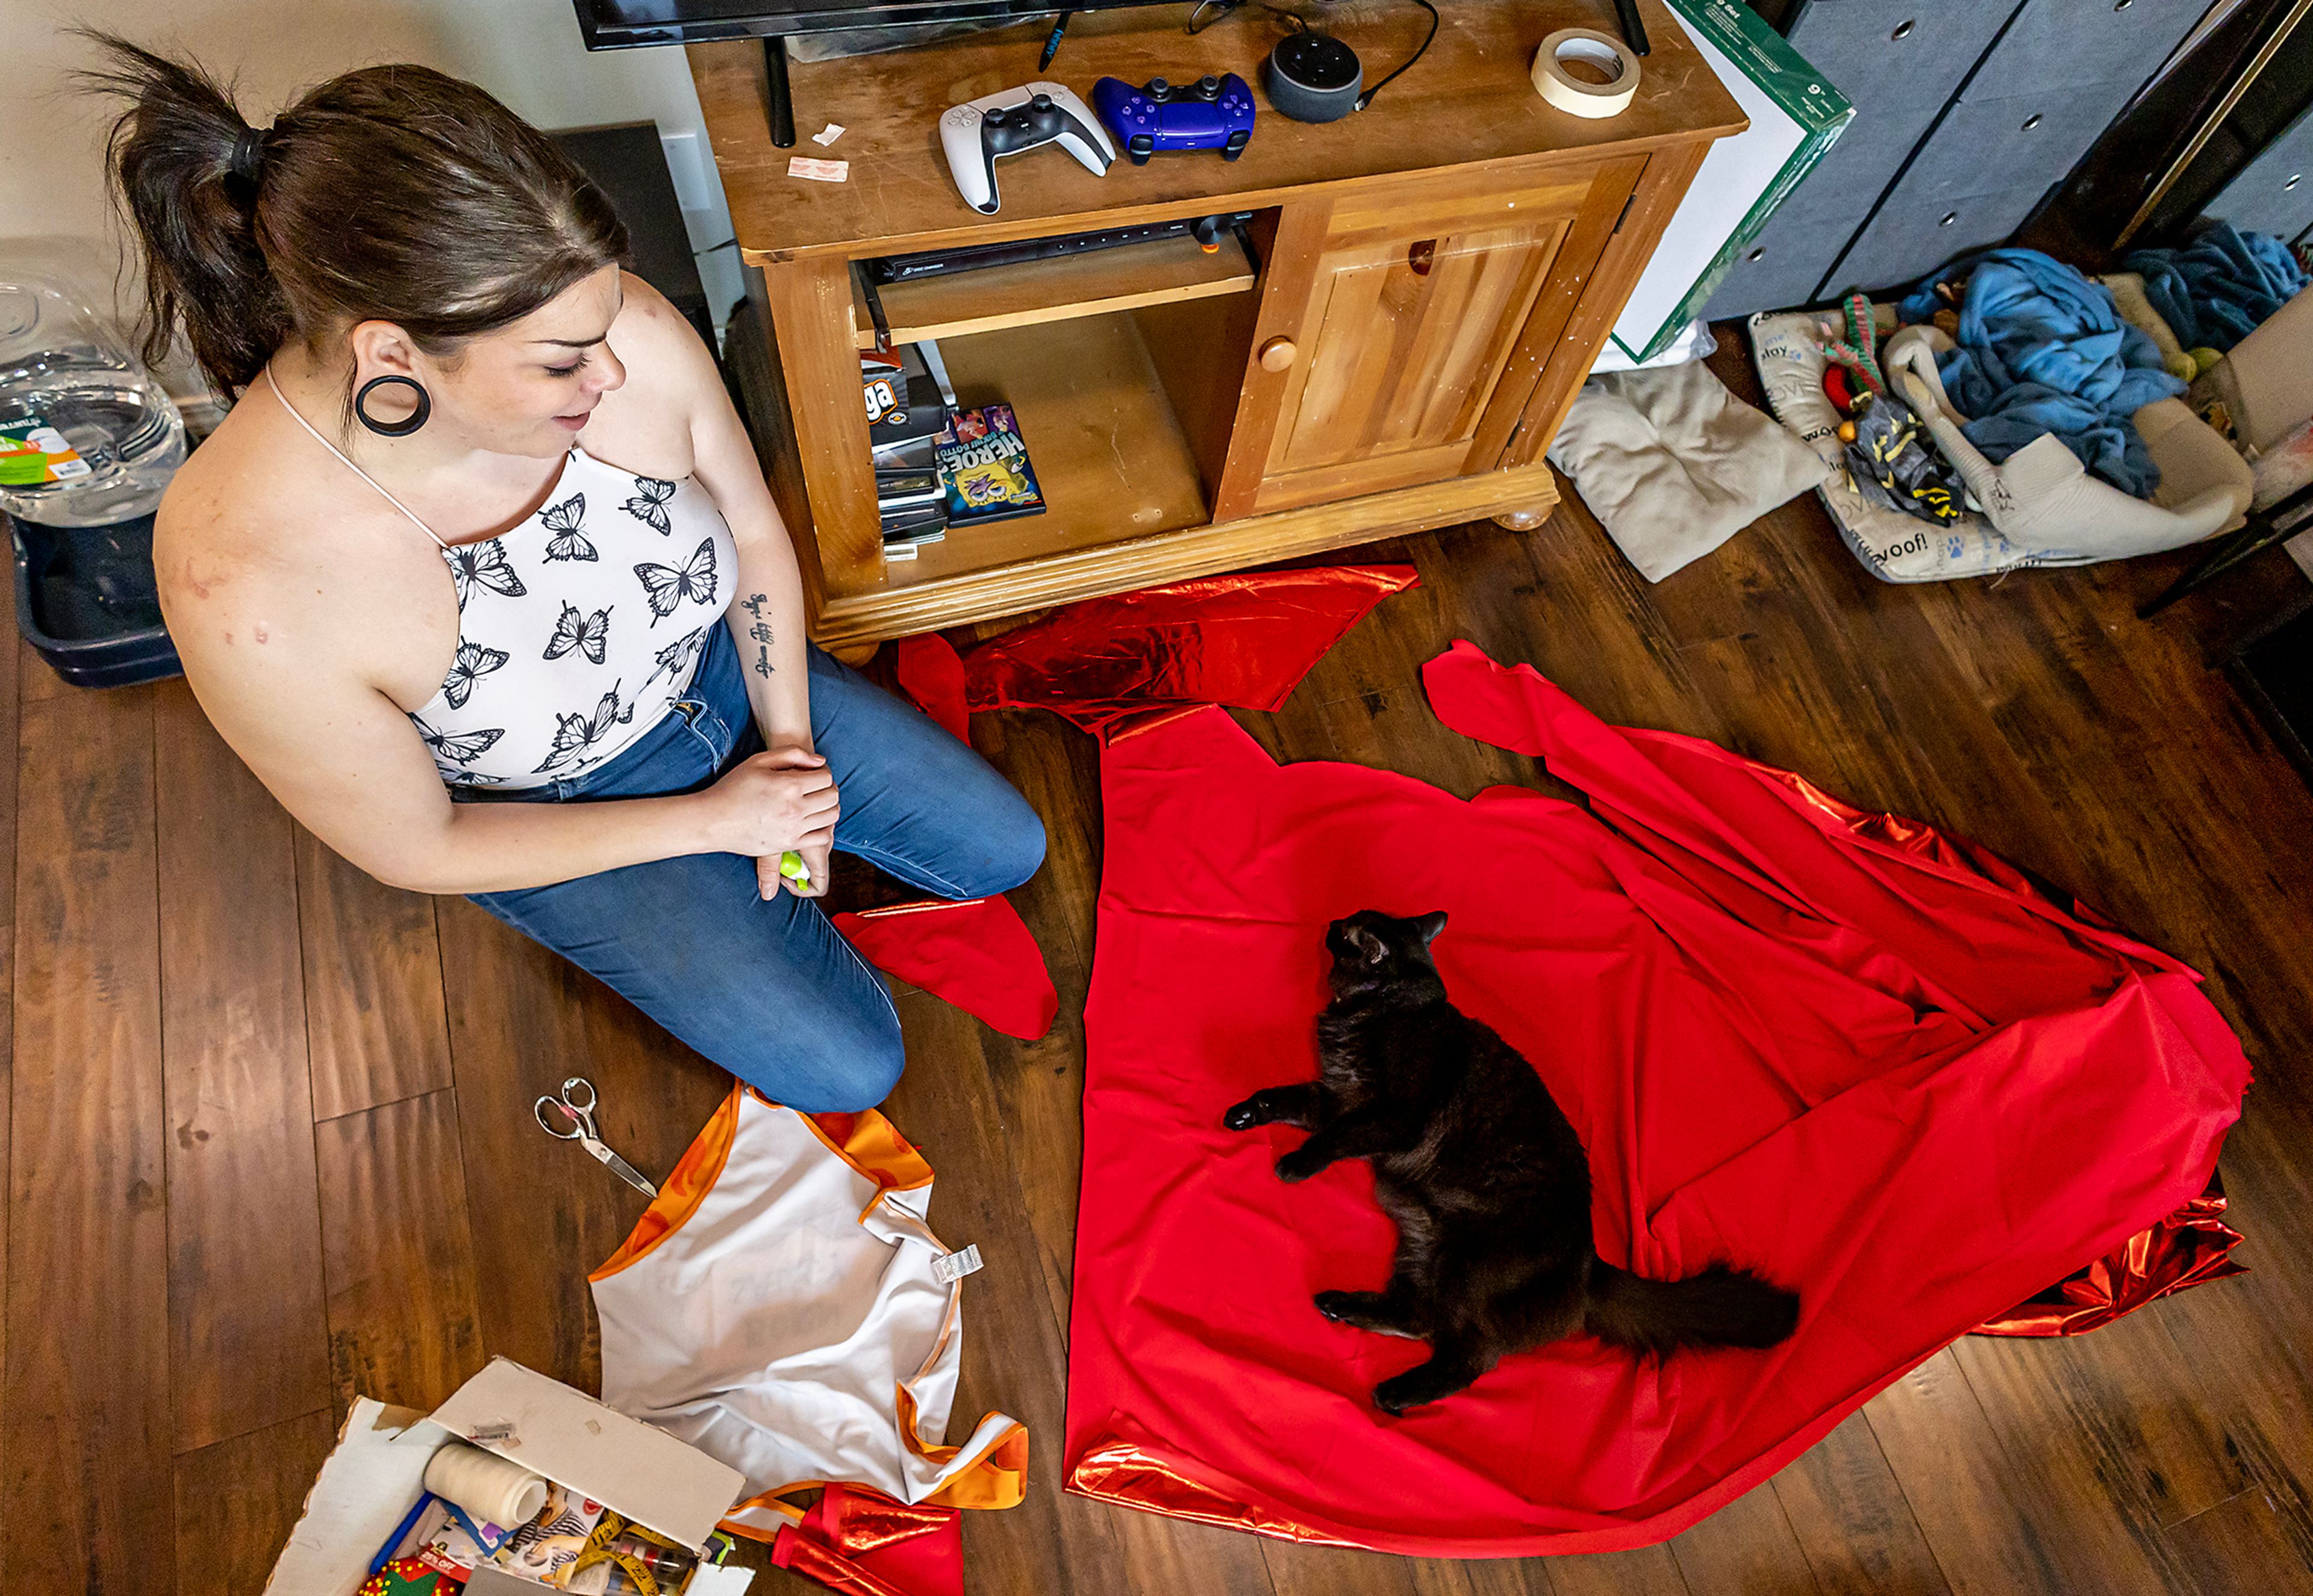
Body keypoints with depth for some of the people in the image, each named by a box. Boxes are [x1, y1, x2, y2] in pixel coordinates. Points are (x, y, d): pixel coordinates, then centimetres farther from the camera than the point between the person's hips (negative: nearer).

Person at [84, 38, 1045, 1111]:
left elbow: (755, 535, -7)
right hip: (560, 816, -3)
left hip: (721, 674, 4)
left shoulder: (626, 330, -27)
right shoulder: (239, 587, -35)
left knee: (1006, 850, 10)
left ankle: (789, 814, 29)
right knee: (849, 1066, -4)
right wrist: (712, 819, -18)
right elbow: (418, 851, -20)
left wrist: (788, 742, -9)